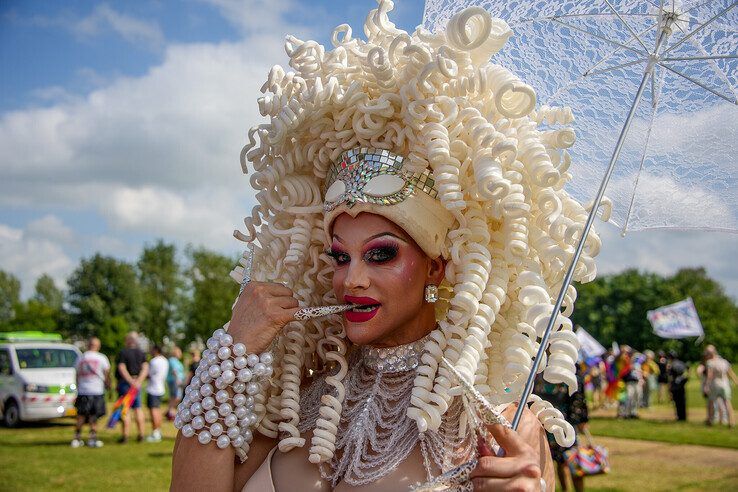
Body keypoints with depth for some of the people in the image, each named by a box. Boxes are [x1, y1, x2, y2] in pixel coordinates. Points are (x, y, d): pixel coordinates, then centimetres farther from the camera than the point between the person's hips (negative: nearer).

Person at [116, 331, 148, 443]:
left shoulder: (123, 352, -9)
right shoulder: (141, 353, 7)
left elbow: (122, 369, -18)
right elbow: (145, 368, -1)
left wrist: (131, 381, -18)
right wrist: (138, 381, -9)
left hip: (125, 382, -5)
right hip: (137, 384, 5)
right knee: (138, 408, 13)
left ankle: (125, 435, -3)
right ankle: (141, 434, 14)